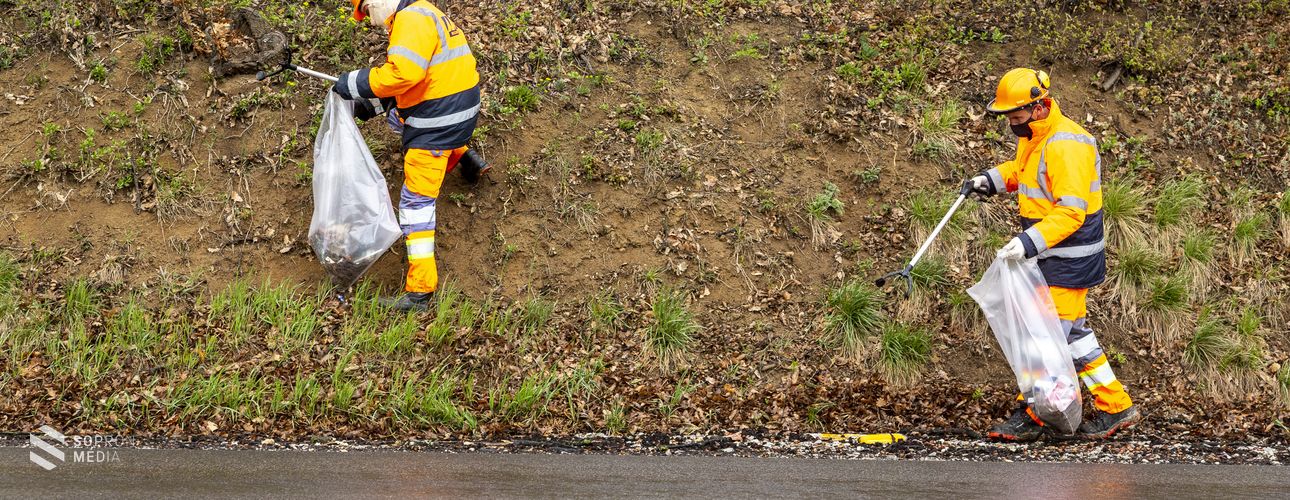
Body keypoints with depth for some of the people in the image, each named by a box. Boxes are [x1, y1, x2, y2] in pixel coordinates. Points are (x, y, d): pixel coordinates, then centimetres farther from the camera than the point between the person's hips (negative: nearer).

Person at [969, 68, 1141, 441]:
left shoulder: (1065, 145, -22)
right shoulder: (1033, 137, 9)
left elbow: (1071, 211, -28)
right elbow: (1021, 169, 32)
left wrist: (1030, 242, -36)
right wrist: (993, 179, 13)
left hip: (1069, 259, -11)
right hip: (1051, 256, 11)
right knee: (1073, 332, 14)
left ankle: (1030, 416, 5)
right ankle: (1116, 407, 22)